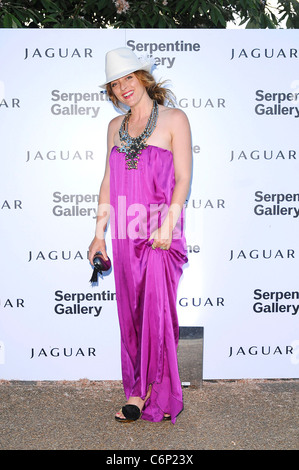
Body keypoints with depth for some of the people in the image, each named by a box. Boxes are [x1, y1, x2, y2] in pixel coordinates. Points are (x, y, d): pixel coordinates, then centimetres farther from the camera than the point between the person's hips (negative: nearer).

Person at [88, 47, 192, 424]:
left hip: (160, 233, -5)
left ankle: (143, 391, 9)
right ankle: (143, 390, 18)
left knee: (155, 311, -6)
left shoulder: (173, 119, 1)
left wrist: (167, 225, -15)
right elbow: (108, 181, 16)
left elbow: (183, 178, -5)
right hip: (125, 234, 5)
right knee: (130, 314, 6)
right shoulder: (116, 126, 15)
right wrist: (99, 233, 12)